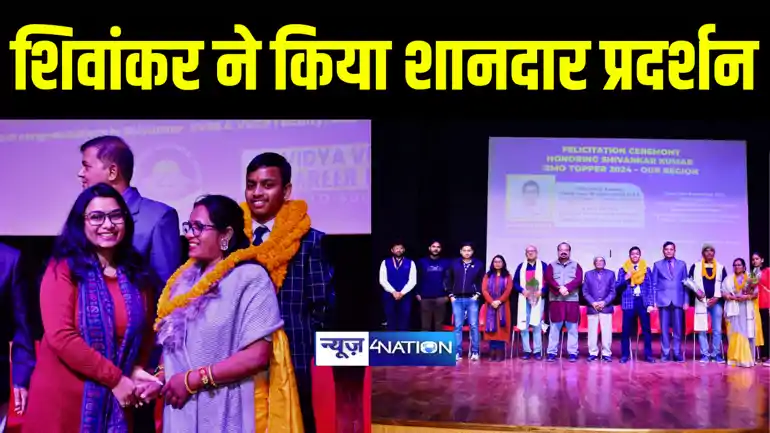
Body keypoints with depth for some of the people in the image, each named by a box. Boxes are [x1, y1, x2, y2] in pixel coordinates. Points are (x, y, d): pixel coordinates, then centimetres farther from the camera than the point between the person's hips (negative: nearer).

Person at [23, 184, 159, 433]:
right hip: (63, 398, -4)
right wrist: (115, 379, -15)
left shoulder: (136, 274, 6)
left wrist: (137, 370, -6)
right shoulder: (63, 269, -8)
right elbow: (61, 336, -17)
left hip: (116, 401, 4)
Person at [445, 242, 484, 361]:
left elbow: (482, 281, 5)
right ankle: (458, 352, 7)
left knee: (474, 326, -1)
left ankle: (474, 352, 5)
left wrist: (478, 294, -4)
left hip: (472, 299, -1)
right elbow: (448, 280, 9)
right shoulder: (454, 264, 6)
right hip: (457, 299, 1)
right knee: (458, 326, 3)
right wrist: (451, 295, 3)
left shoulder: (478, 264, 3)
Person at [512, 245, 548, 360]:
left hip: (538, 299, -2)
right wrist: (522, 290, -9)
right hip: (524, 299, 2)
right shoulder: (521, 266, 10)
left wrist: (542, 291, -14)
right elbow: (515, 282, 8)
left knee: (537, 325, -2)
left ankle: (538, 351, 4)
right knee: (523, 325, -1)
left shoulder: (543, 266, 5)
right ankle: (526, 351, 6)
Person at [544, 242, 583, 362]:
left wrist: (567, 288, -18)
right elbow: (549, 279, -4)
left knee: (572, 327, 1)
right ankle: (552, 352, 3)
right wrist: (559, 288, -19)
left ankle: (573, 353, 5)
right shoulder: (551, 265, 10)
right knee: (555, 327, 1)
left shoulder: (576, 265, 11)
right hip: (555, 300, 0)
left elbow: (578, 280, -4)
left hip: (572, 300, 0)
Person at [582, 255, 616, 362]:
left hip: (606, 307, 0)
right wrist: (593, 303, -9)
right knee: (592, 332, 2)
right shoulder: (588, 274, 11)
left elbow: (613, 291, 3)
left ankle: (606, 354, 5)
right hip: (592, 307, 1)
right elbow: (585, 291, 4)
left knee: (606, 332, -1)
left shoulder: (610, 274, 9)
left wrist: (604, 302, -11)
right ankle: (593, 353, 9)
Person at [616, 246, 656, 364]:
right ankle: (625, 355, 7)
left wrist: (651, 304, -3)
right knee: (626, 330, 0)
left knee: (646, 329, 1)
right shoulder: (623, 270, 7)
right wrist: (625, 278, -13)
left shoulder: (646, 269, 9)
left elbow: (650, 287, 6)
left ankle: (648, 355, 9)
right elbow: (618, 287, 5)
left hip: (643, 302, 1)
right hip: (629, 302, 0)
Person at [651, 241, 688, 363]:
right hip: (663, 300, -1)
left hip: (678, 300, 1)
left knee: (678, 329, 1)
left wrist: (686, 301, 2)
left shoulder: (682, 264, 11)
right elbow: (654, 284, 6)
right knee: (664, 328, 0)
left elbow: (686, 284, 9)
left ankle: (677, 353, 8)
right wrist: (653, 301, -1)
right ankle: (665, 354, 5)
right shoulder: (658, 265, 9)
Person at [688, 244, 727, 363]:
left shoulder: (720, 267, 10)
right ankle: (705, 355, 1)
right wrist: (696, 292, -10)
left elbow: (724, 285, 7)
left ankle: (716, 354, 6)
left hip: (716, 301, 1)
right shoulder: (695, 266, 7)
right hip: (701, 301, -1)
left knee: (717, 330, 0)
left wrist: (717, 297, -4)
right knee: (702, 329, -4)